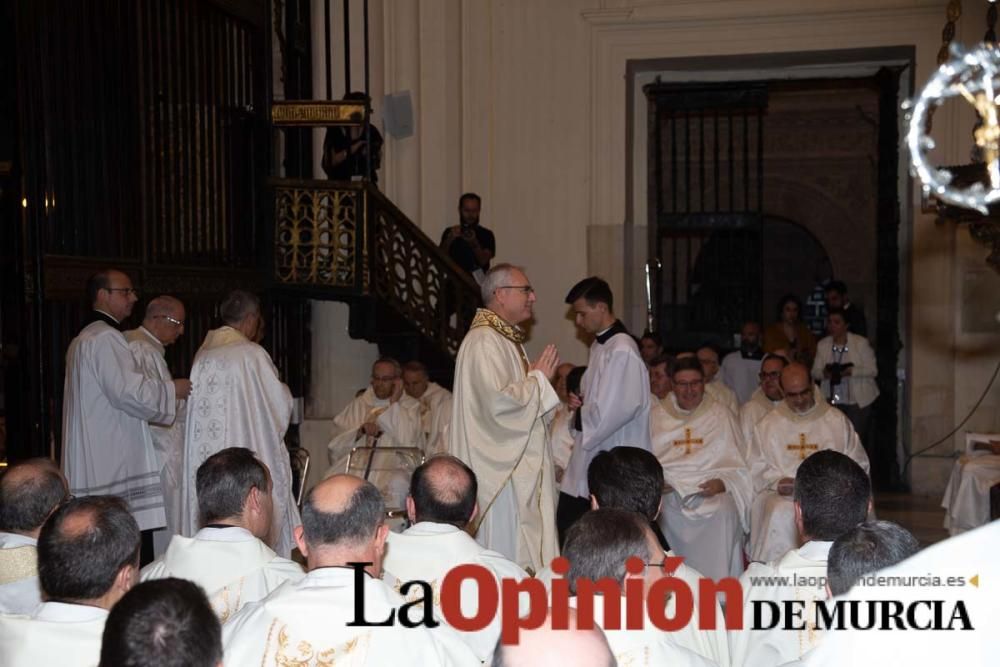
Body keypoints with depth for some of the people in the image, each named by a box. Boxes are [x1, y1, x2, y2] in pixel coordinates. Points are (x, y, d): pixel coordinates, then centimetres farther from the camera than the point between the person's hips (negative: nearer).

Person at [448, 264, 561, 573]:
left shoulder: (508, 339, 16)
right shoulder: (483, 341, -16)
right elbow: (498, 402, -26)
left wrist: (537, 377, 10)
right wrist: (538, 377, -12)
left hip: (518, 464, 10)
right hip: (499, 471, -10)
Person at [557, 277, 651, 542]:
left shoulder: (622, 351, -18)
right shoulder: (599, 345, 11)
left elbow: (618, 409, -24)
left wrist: (581, 414, -7)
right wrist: (581, 403, 3)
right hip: (590, 458, 9)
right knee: (566, 527, 11)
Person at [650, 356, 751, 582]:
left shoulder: (722, 415, 16)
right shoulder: (656, 416, 19)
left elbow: (737, 465, 12)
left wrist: (721, 483, -8)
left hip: (712, 490, -1)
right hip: (667, 489, 1)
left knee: (723, 512, -32)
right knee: (664, 510, -31)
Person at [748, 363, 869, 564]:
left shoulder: (837, 421, 15)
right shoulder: (767, 426, 16)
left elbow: (858, 464, 13)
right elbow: (757, 470, 12)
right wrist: (776, 482, -9)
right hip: (783, 494, 0)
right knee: (780, 515, -35)